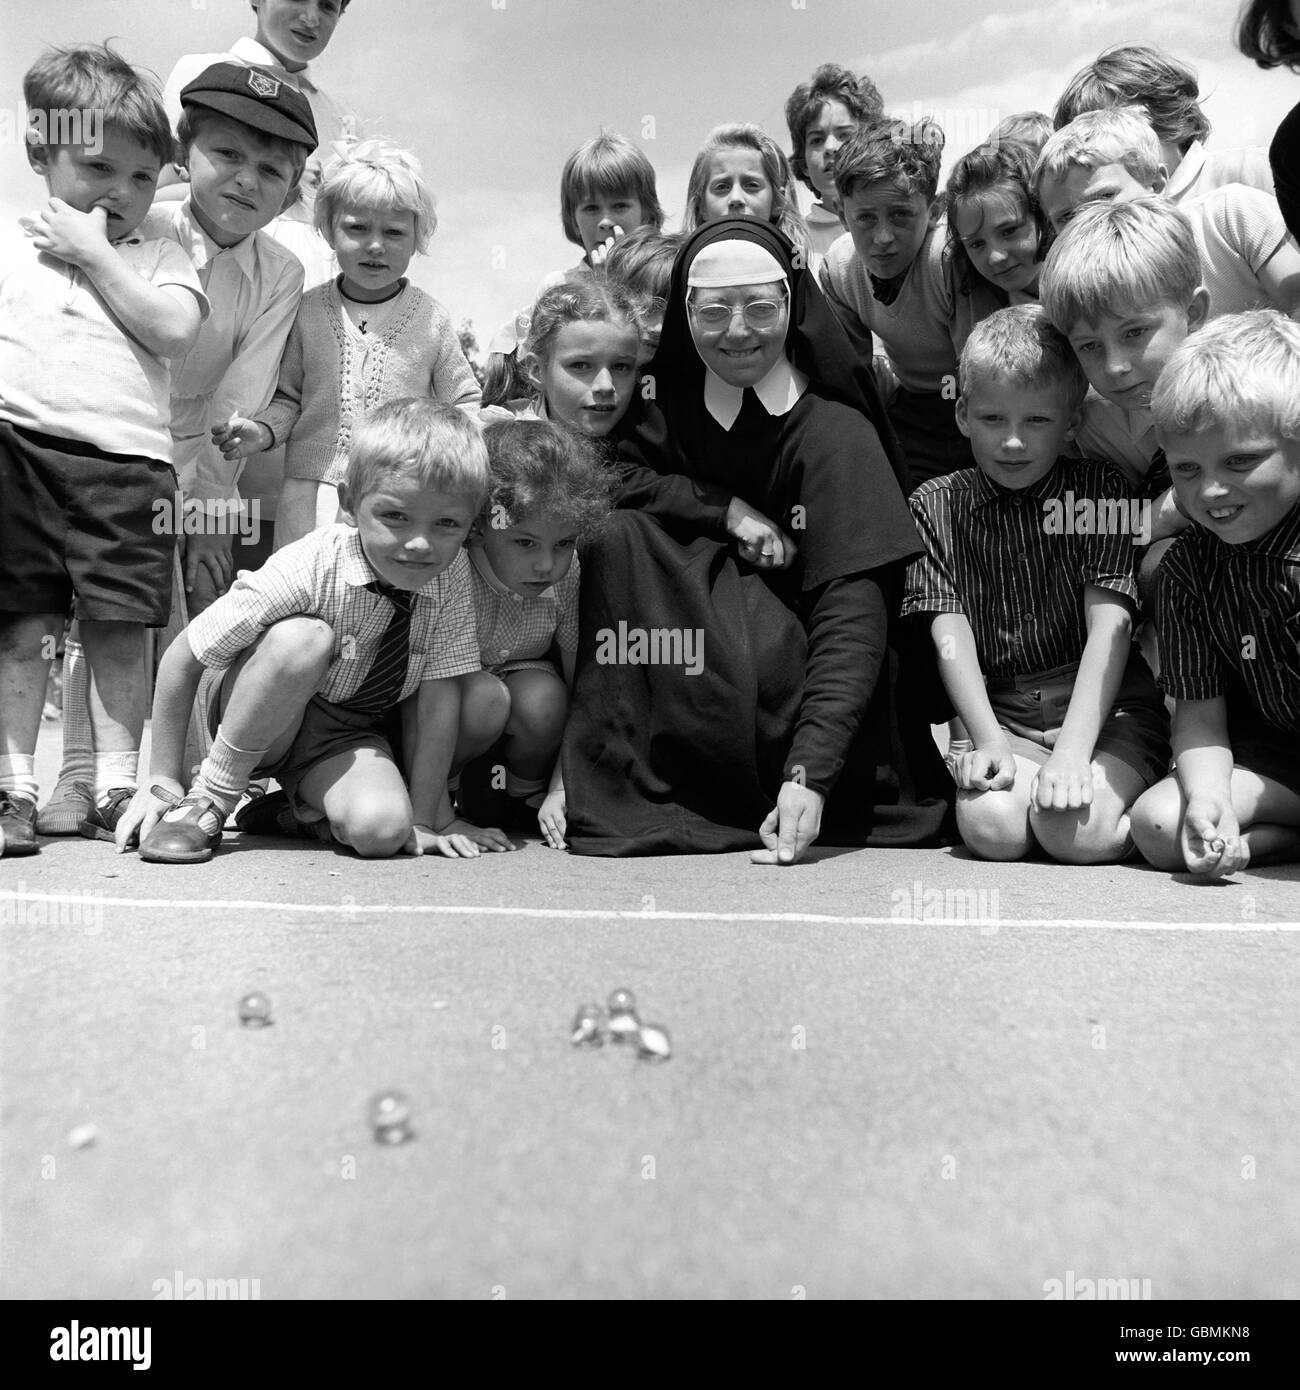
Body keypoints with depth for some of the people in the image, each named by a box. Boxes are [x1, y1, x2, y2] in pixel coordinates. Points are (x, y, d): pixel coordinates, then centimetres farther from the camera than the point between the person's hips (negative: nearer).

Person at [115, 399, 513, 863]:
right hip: (256, 716, -2)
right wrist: (163, 781, -15)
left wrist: (424, 820, -16)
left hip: (348, 732, 2)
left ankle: (309, 808, 5)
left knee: (381, 830, -29)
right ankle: (209, 797, -18)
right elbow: (181, 660, -19)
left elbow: (437, 698, -15)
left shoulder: (453, 574, -20)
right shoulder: (305, 571, -29)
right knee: (302, 638, -35)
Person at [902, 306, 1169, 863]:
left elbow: (1110, 623, -11)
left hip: (1107, 704, -1)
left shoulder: (1099, 489, -1)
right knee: (990, 827, -26)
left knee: (1076, 833, -26)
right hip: (1002, 711, 2)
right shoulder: (935, 504, 5)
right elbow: (949, 631, -3)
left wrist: (1072, 750, -23)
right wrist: (990, 742, -16)